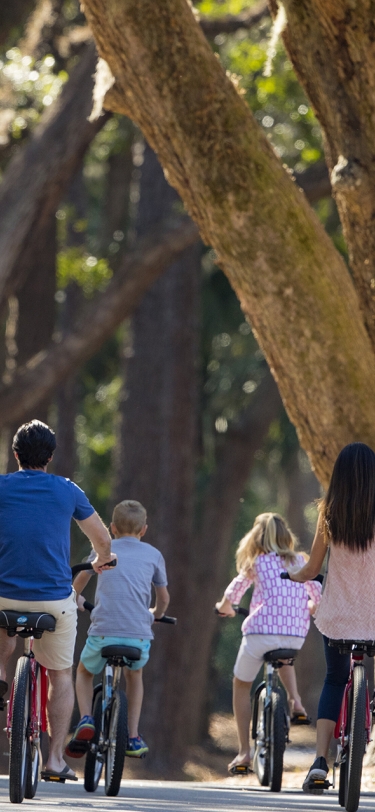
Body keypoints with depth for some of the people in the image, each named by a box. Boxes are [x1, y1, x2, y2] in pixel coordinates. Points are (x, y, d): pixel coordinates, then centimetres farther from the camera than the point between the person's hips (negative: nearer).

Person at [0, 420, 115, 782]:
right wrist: (101, 560, 37)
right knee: (60, 675, 16)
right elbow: (102, 539, 14)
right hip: (55, 598, 0)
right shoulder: (66, 491, 4)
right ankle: (56, 757, 9)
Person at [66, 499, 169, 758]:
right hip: (139, 635, 1)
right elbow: (164, 598, 23)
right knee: (134, 675, 32)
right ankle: (133, 737, 23)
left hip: (103, 632, -1)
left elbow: (79, 581, 29)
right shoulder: (153, 555, 13)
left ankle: (86, 719, 3)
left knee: (84, 672, 28)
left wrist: (76, 599, 52)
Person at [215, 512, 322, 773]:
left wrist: (224, 607, 29)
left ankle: (244, 751, 9)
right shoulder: (299, 561, 12)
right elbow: (319, 595, 12)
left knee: (242, 684, 16)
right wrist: (309, 608, 35)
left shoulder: (257, 563, 4)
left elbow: (233, 593, 6)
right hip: (296, 633, 3)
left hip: (262, 629, -3)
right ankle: (295, 701, 13)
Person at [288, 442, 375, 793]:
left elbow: (311, 569, 3)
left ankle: (320, 759, 3)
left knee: (335, 681, 19)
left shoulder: (329, 513, -4)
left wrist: (295, 576, 25)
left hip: (335, 616, 3)